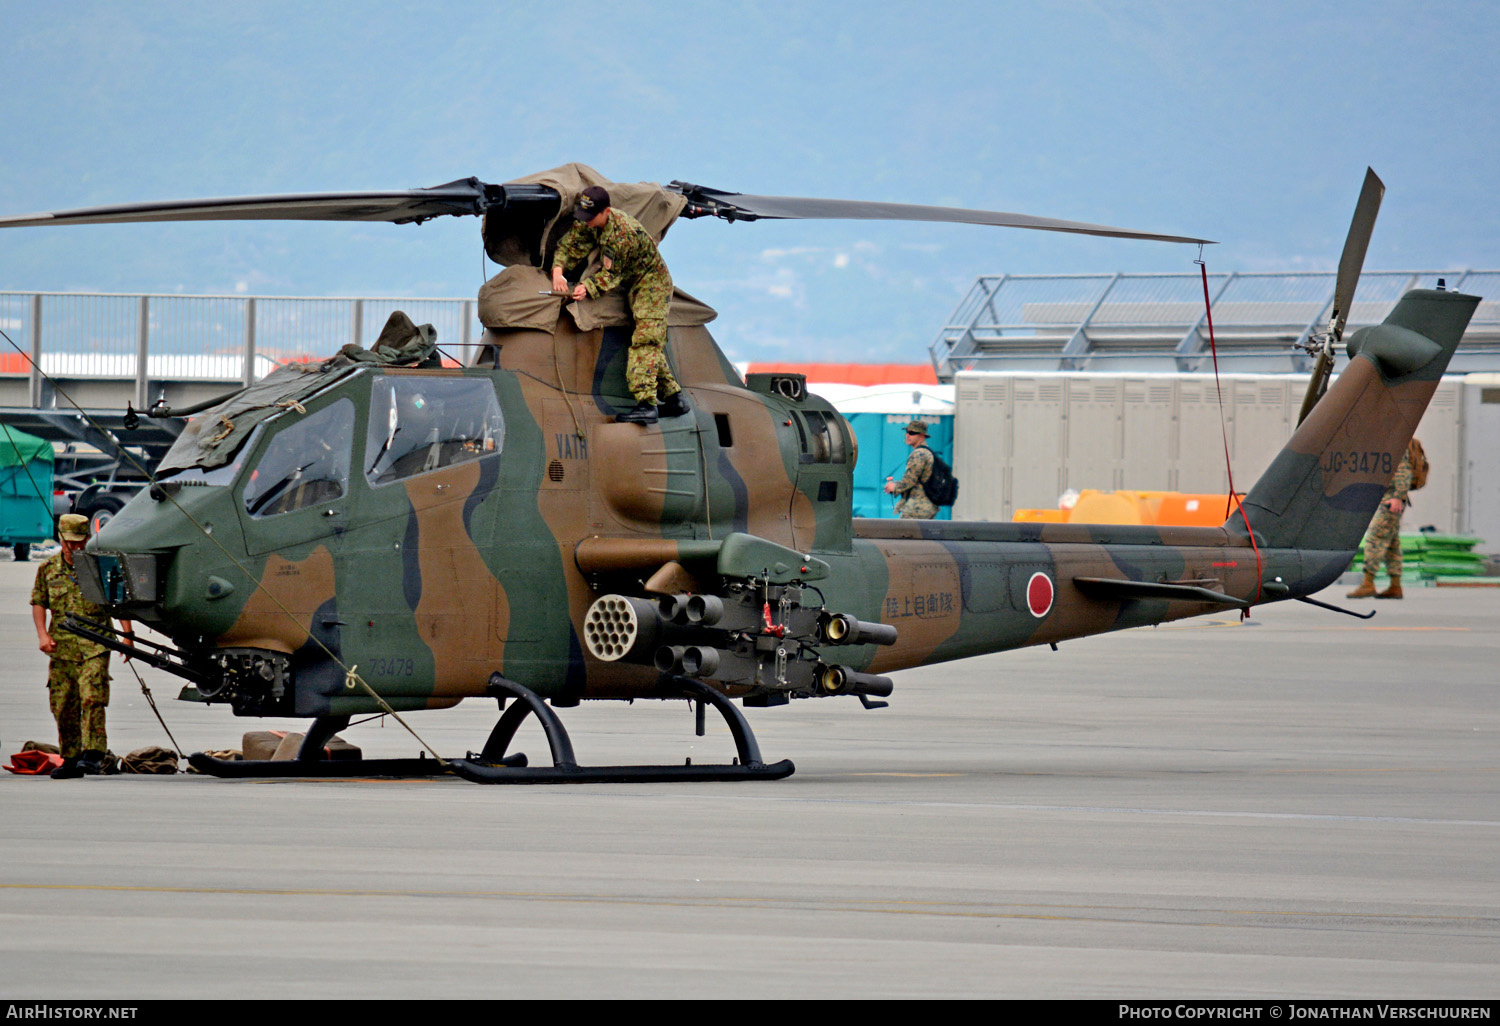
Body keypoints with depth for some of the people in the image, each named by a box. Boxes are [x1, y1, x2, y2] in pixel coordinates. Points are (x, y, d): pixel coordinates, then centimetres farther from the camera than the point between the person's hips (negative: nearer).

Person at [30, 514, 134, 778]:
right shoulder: (48, 568, 11)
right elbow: (38, 603, 14)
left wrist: (127, 634, -4)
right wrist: (42, 634, 0)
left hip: (94, 646, -4)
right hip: (61, 646, 4)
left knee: (92, 699, -15)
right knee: (62, 705, 5)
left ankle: (93, 756, -16)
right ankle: (71, 759, 14)